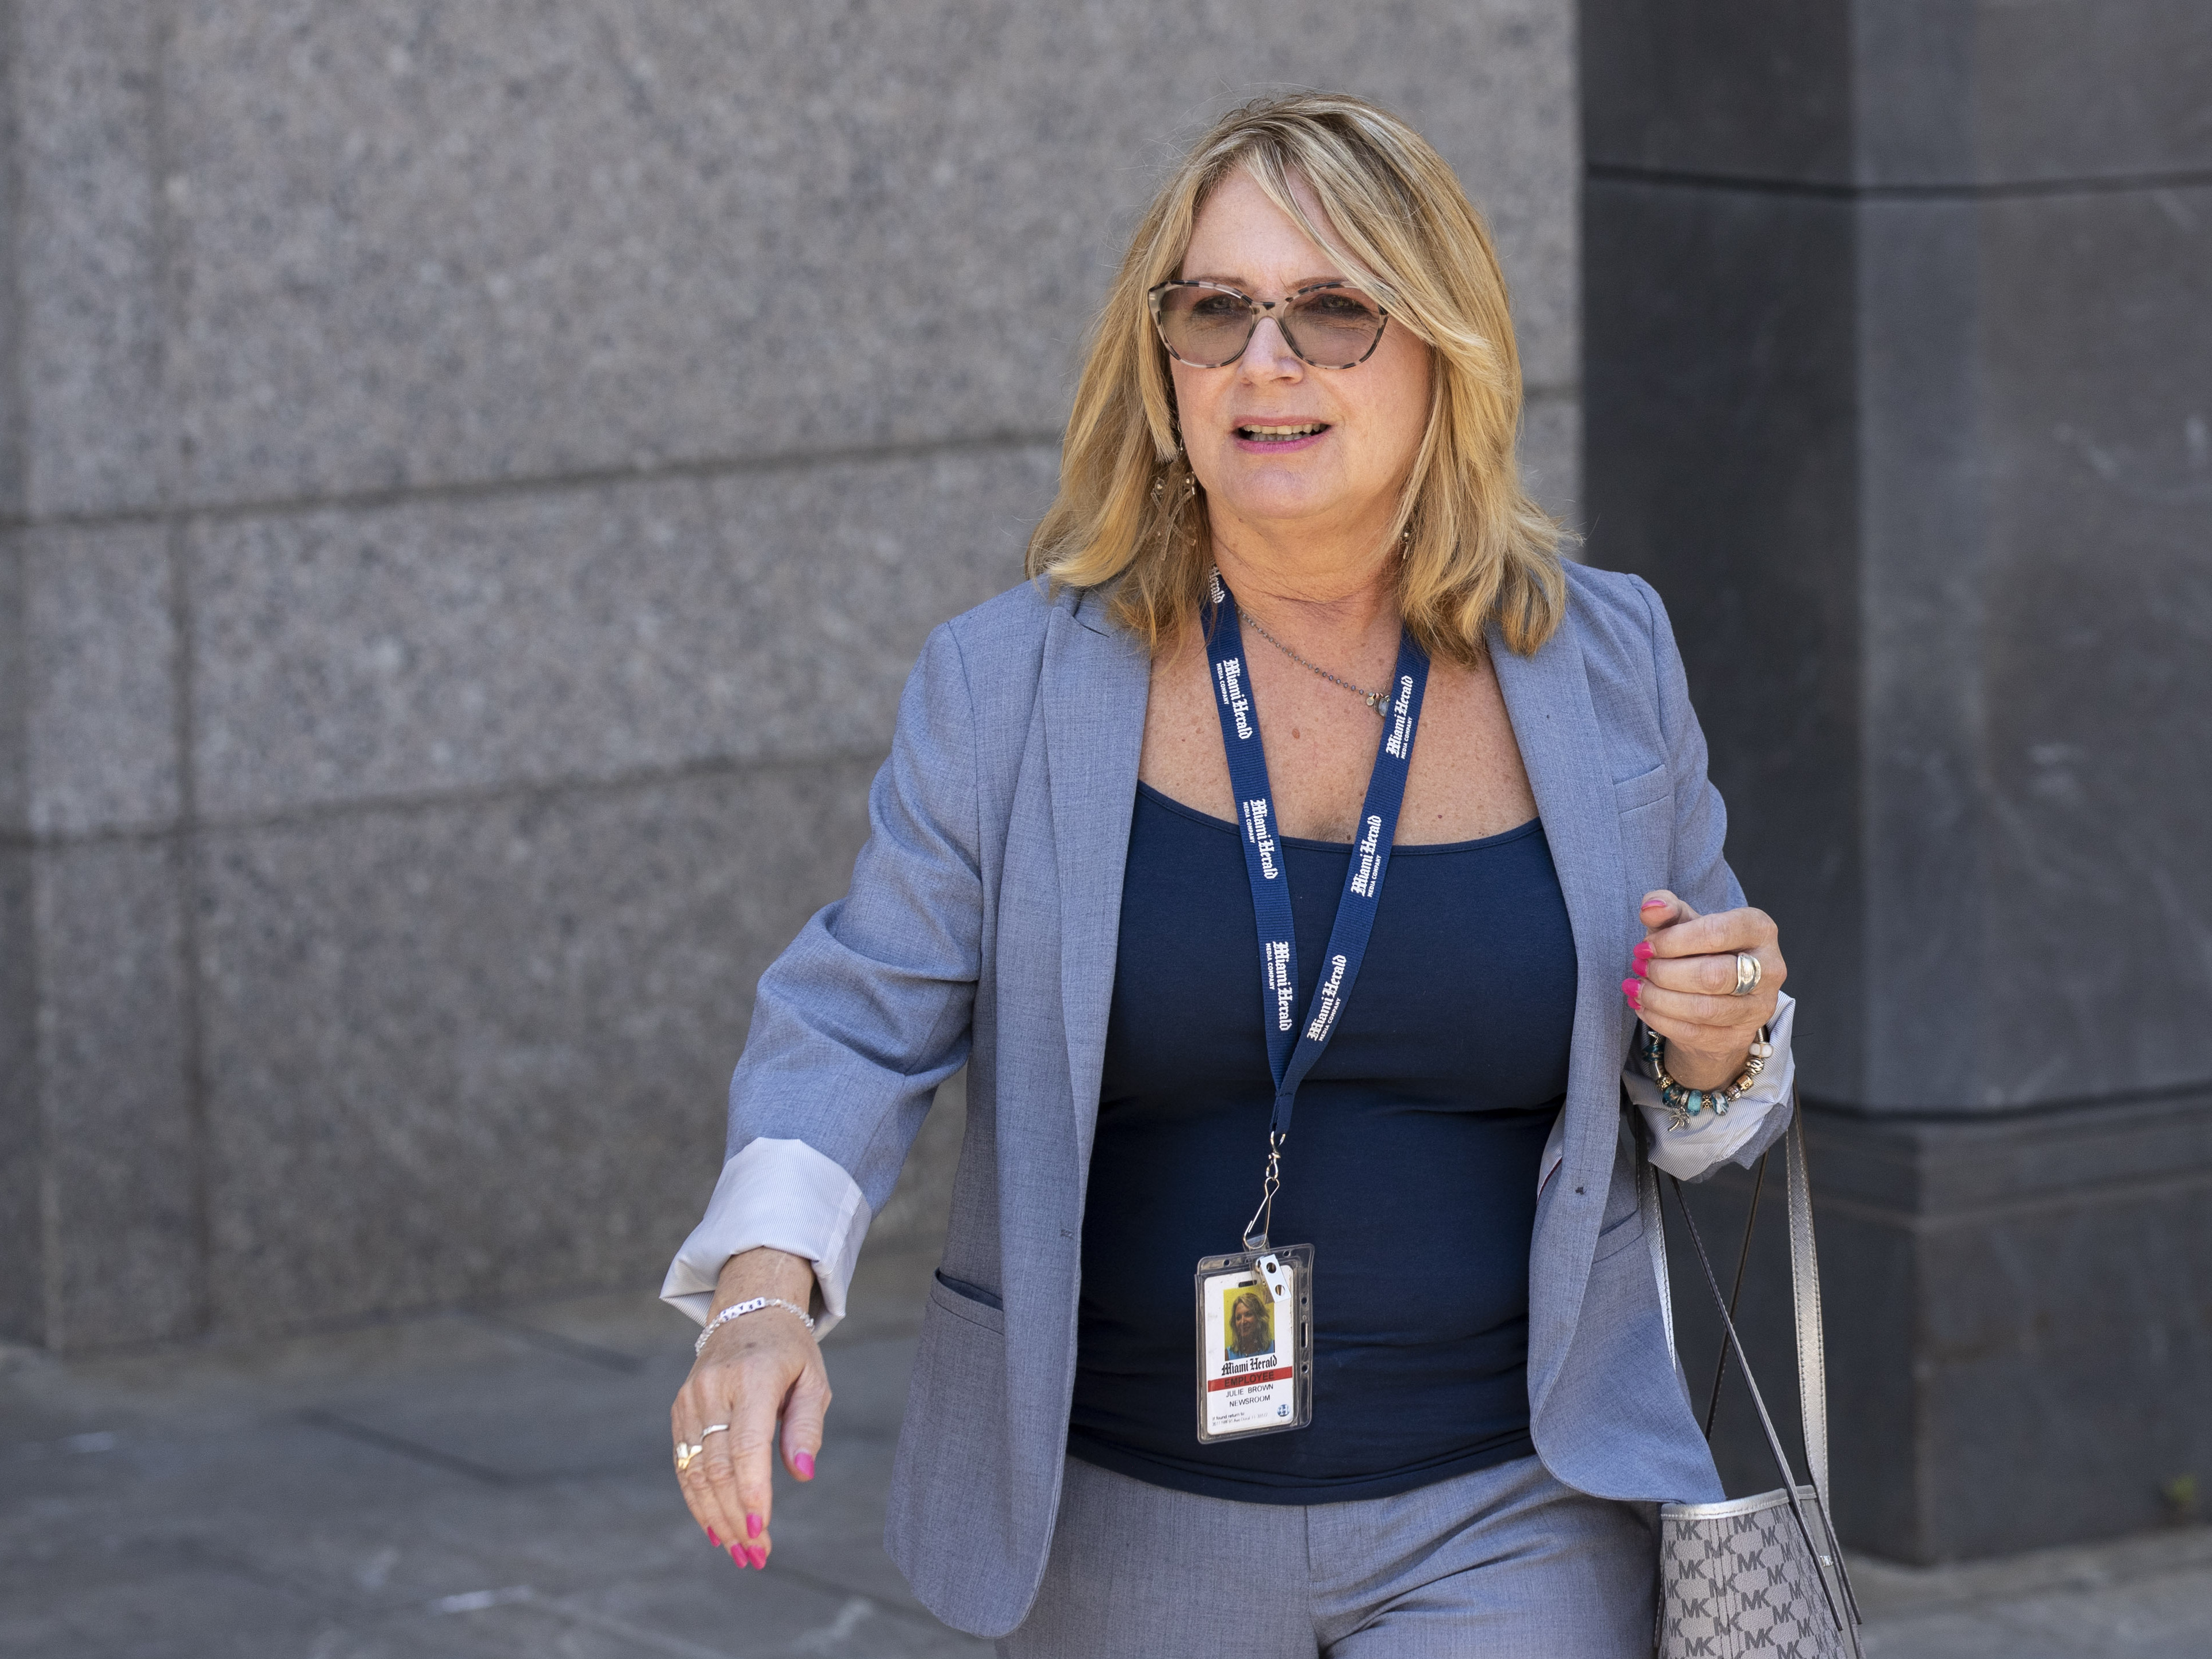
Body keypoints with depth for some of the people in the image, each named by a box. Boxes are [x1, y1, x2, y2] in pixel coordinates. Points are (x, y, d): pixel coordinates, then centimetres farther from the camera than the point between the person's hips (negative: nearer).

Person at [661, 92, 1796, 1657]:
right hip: (1123, 1514, 0)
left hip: (1500, 1523, 0)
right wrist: (764, 1284, -24)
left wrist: (1721, 1047, -12)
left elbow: (1691, 1111, 11)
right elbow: (857, 1025, -6)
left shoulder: (1601, 667, 1)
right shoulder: (1011, 687, -3)